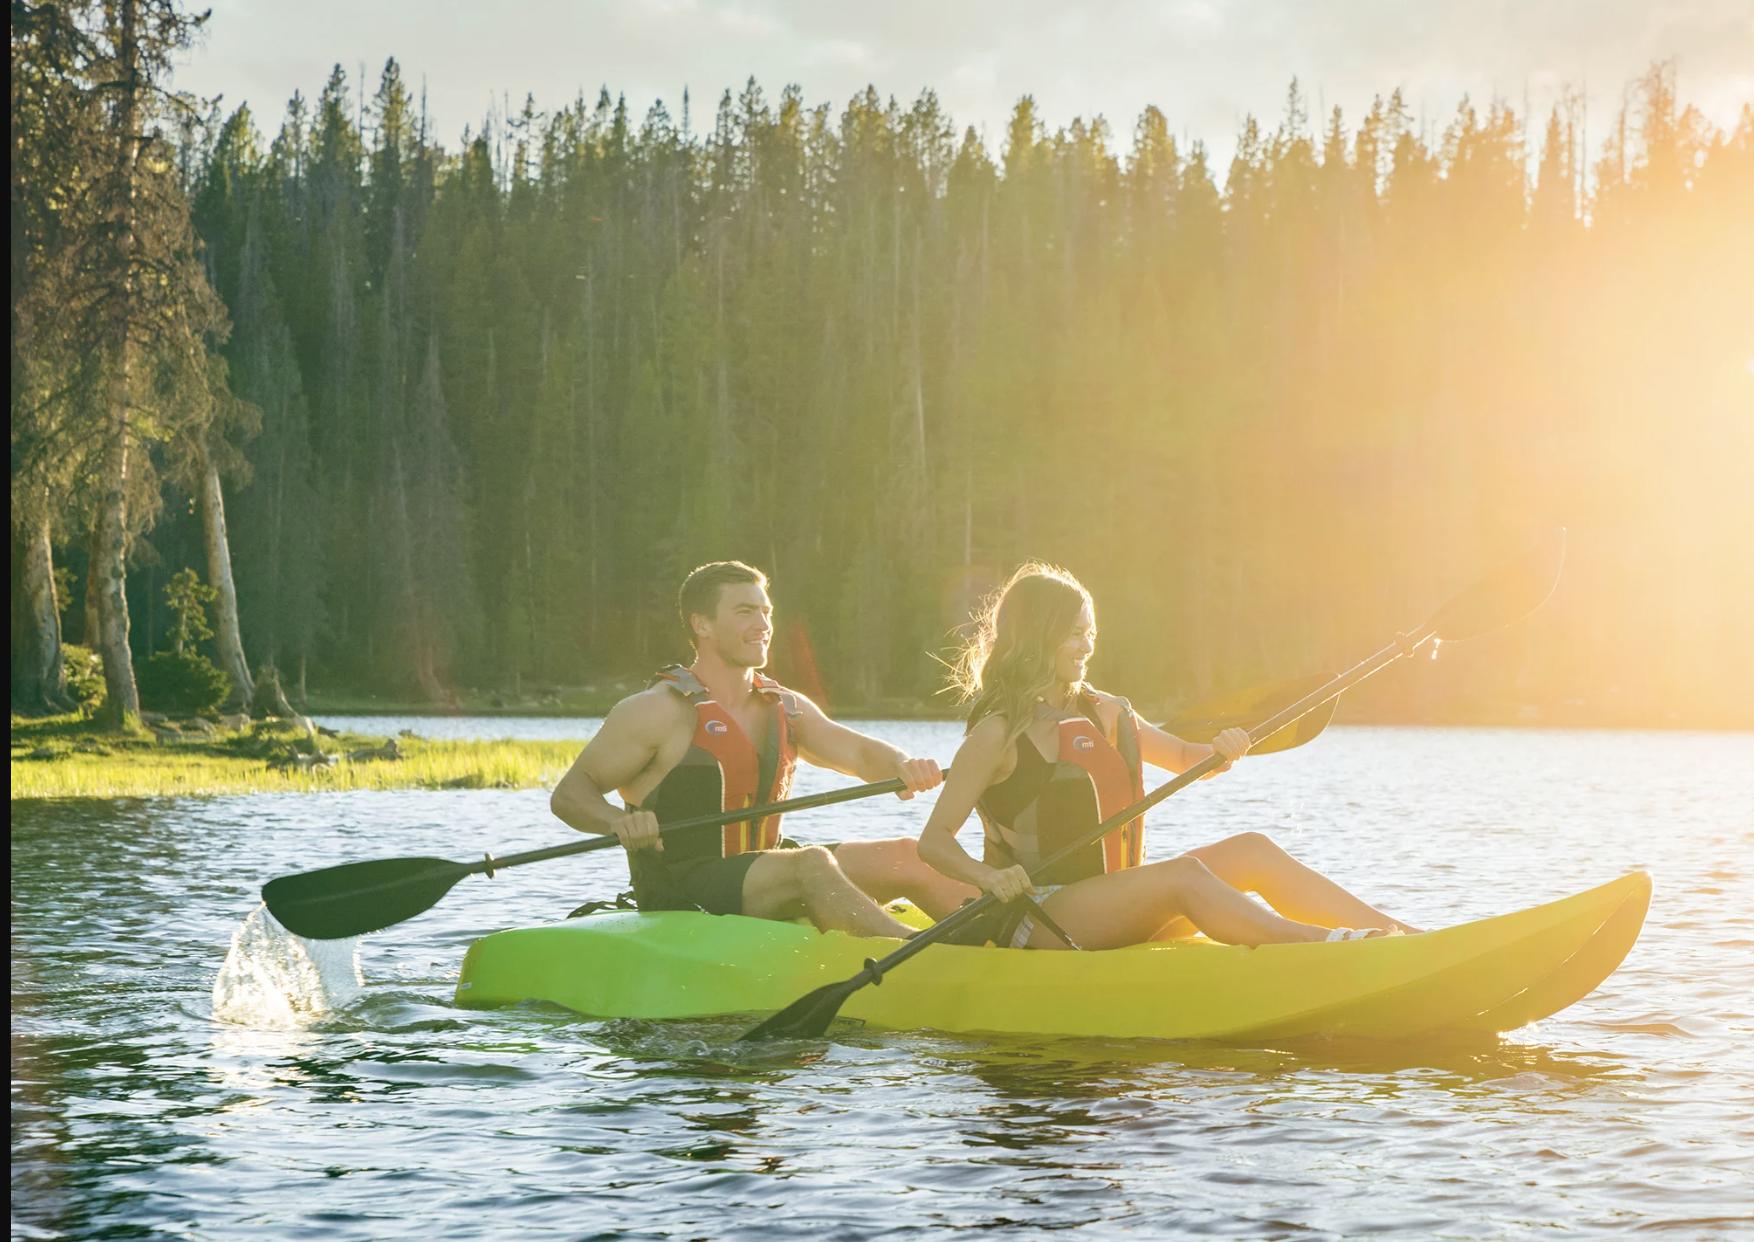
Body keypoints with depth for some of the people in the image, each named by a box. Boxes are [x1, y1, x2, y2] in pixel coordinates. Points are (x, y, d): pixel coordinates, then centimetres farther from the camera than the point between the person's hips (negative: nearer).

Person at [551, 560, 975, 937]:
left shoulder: (785, 707, 14)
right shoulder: (660, 711, -6)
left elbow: (862, 754, 8)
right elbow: (569, 794, -6)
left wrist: (904, 766, -16)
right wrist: (619, 821, -28)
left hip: (761, 881, 8)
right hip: (681, 894, -8)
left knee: (904, 855, -7)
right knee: (812, 863, -33)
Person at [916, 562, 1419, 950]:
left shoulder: (1103, 713, 13)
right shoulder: (997, 733, -9)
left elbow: (1184, 758, 23)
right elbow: (934, 840, -13)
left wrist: (1219, 752, -1)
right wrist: (987, 875, -32)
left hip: (1109, 902, 8)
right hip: (1036, 920, -8)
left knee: (1250, 851, -8)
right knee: (1183, 876, -30)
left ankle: (1389, 929, -18)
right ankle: (1332, 946, -44)